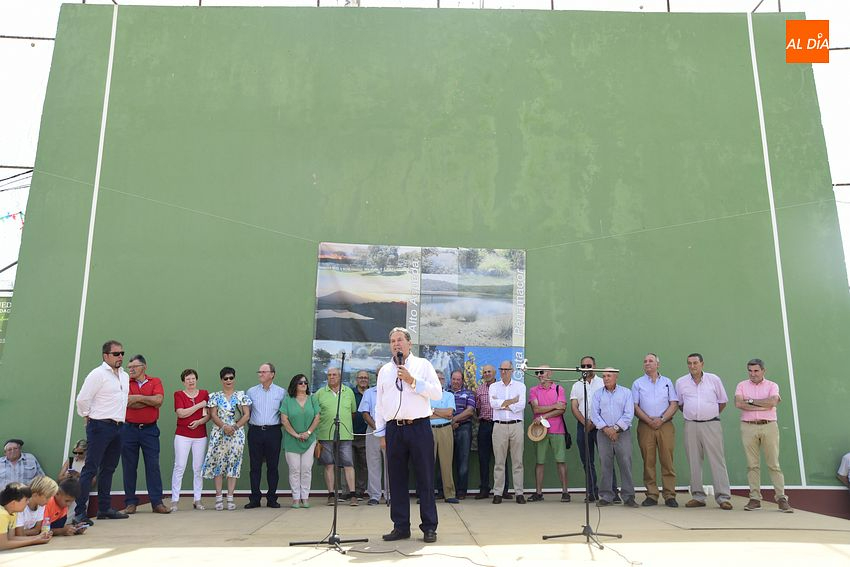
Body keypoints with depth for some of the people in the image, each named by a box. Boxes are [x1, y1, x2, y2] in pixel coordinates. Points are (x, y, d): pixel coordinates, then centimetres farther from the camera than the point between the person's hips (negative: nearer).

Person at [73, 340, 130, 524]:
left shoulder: (125, 376, 14)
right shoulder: (98, 374, -10)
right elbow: (82, 399, -13)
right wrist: (88, 417, -3)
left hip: (118, 427, 8)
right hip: (100, 426, -8)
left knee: (108, 469, 13)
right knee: (90, 469, -7)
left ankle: (104, 509, 20)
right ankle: (79, 512, -4)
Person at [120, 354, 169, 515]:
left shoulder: (155, 382, 6)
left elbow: (159, 400, -11)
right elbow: (128, 403, -12)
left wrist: (138, 397, -9)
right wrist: (151, 401, -9)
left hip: (150, 429, 0)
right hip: (129, 429, 0)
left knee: (153, 466, 0)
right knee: (129, 467, 5)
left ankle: (157, 502, 4)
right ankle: (130, 503, 14)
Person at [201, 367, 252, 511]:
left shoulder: (242, 395, 7)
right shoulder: (215, 396, 8)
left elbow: (247, 415, 2)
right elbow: (213, 415, 0)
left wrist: (235, 426, -12)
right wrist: (224, 426, -15)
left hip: (237, 434, 0)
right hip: (219, 433, 0)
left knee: (234, 464, 1)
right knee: (218, 463, -2)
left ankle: (230, 497, 6)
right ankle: (219, 498, 6)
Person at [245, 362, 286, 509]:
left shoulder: (281, 392, 4)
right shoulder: (251, 391, 8)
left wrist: (279, 425, 2)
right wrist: (250, 426, 6)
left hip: (273, 432, -1)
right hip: (255, 432, 1)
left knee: (273, 466, 3)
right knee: (255, 466, 3)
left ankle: (272, 498, 11)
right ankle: (254, 499, 10)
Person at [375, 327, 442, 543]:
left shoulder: (423, 365, 6)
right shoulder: (385, 370, 14)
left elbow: (437, 393, -4)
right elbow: (379, 404, 14)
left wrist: (413, 381, -13)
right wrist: (381, 433, 9)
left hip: (419, 427, -3)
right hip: (393, 428, 3)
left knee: (425, 478, 1)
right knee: (396, 479, 7)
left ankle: (429, 527, 9)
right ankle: (400, 527, 16)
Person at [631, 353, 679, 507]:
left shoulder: (667, 382, 12)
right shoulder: (638, 383, 10)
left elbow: (674, 404, 5)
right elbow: (635, 407, 3)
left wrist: (661, 419, -8)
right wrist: (649, 421, -8)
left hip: (665, 424, 0)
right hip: (645, 426, 0)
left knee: (667, 461, -3)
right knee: (648, 461, 0)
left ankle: (669, 496, 2)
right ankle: (652, 495, 5)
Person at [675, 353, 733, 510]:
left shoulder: (714, 379, 3)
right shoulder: (681, 382, 6)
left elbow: (723, 402, 11)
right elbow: (679, 403, 18)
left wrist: (710, 414, 8)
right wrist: (692, 414, 11)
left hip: (711, 425, -2)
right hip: (691, 425, 2)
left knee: (717, 461, -4)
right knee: (694, 462, 6)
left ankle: (723, 498, -1)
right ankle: (698, 497, 13)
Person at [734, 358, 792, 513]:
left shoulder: (772, 385, 7)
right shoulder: (742, 385, 9)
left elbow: (772, 402, -13)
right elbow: (738, 403, -8)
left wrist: (751, 401, -6)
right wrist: (764, 405, -9)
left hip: (769, 426, -1)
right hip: (748, 427, 1)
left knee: (774, 464, 0)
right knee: (752, 465, 2)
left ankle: (781, 498, 4)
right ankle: (755, 499, 6)